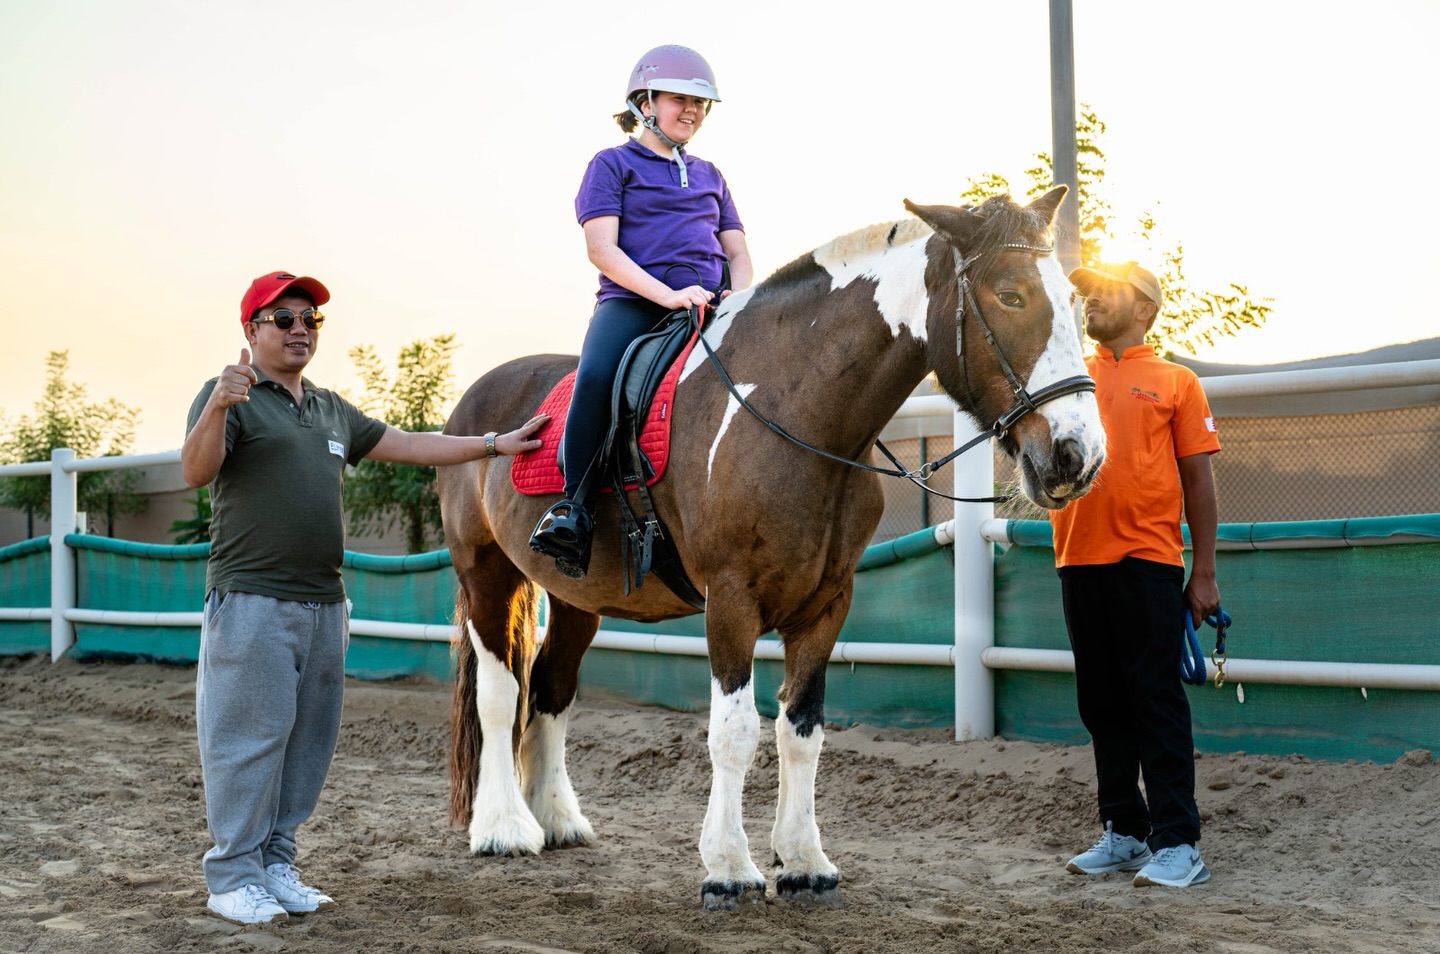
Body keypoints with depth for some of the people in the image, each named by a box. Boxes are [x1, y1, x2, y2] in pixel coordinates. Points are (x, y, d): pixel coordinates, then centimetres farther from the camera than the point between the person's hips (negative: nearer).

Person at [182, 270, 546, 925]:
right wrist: (218, 406, -36)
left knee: (307, 741, 10)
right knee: (251, 737, -5)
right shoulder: (232, 395, -3)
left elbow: (409, 446, 23)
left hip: (324, 602, 7)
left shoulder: (331, 410, 19)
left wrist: (496, 444, 19)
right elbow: (195, 472, -17)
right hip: (251, 601, -7)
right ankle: (233, 877, 4)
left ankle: (276, 864, 20)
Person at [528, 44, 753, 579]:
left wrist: (739, 298, -2)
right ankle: (573, 508, -27)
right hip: (633, 299, -5)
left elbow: (737, 251, 22)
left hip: (708, 304, 5)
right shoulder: (613, 164, 9)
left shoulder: (710, 177, 26)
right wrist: (667, 294, -17)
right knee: (596, 376, -35)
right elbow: (601, 248, -4)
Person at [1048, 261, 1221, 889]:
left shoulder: (1176, 382, 5)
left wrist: (1205, 573, -2)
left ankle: (1178, 843, 0)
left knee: (1157, 701, -4)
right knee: (1102, 704, 10)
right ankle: (1124, 832, 20)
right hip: (1079, 562, 4)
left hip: (1147, 561, -4)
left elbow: (1198, 481, 3)